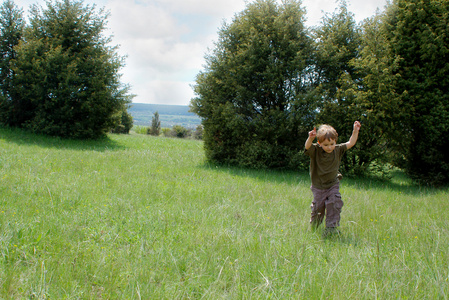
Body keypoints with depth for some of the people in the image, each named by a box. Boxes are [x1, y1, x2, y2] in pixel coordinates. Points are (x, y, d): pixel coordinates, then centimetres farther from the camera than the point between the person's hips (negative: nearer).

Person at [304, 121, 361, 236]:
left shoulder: (338, 150, -7)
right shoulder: (315, 151, -17)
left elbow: (350, 143, -1)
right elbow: (307, 146, -37)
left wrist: (355, 131, -13)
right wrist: (310, 138, -59)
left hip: (333, 186, 2)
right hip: (318, 187, -2)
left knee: (334, 205, -12)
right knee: (318, 208, 6)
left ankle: (331, 228, -1)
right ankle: (314, 228, 32)